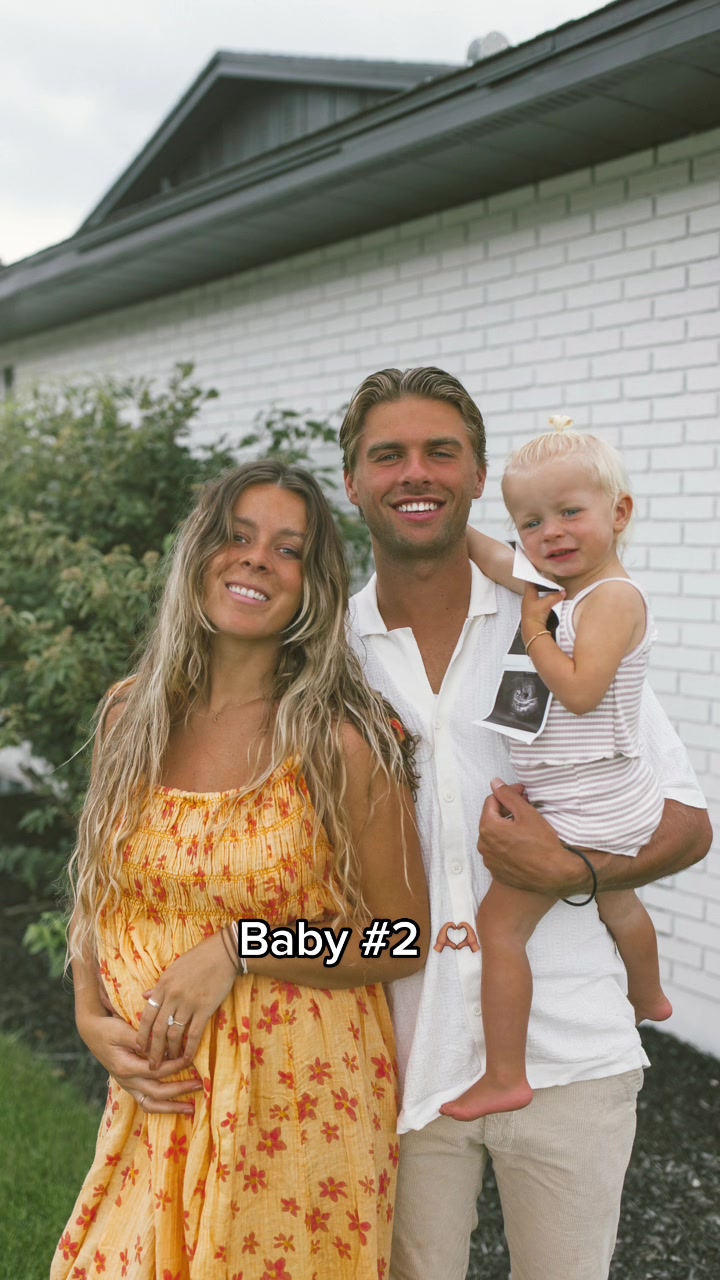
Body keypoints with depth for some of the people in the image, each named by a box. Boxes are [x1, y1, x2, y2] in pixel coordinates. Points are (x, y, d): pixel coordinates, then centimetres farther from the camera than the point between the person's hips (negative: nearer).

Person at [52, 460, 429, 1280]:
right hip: (156, 1097, 4)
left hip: (301, 1108, -4)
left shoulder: (342, 741, -14)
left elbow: (404, 939, -9)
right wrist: (92, 1020, -5)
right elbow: (97, 897, 10)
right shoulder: (131, 717, 0)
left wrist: (238, 951, -18)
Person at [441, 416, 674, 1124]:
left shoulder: (612, 595, -19)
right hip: (613, 802, 10)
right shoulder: (567, 595, 8)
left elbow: (579, 691, -27)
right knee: (615, 902, 33)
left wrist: (532, 625, -19)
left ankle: (504, 1077, 1)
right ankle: (648, 998, 60)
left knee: (497, 924, -8)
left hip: (582, 808, -10)